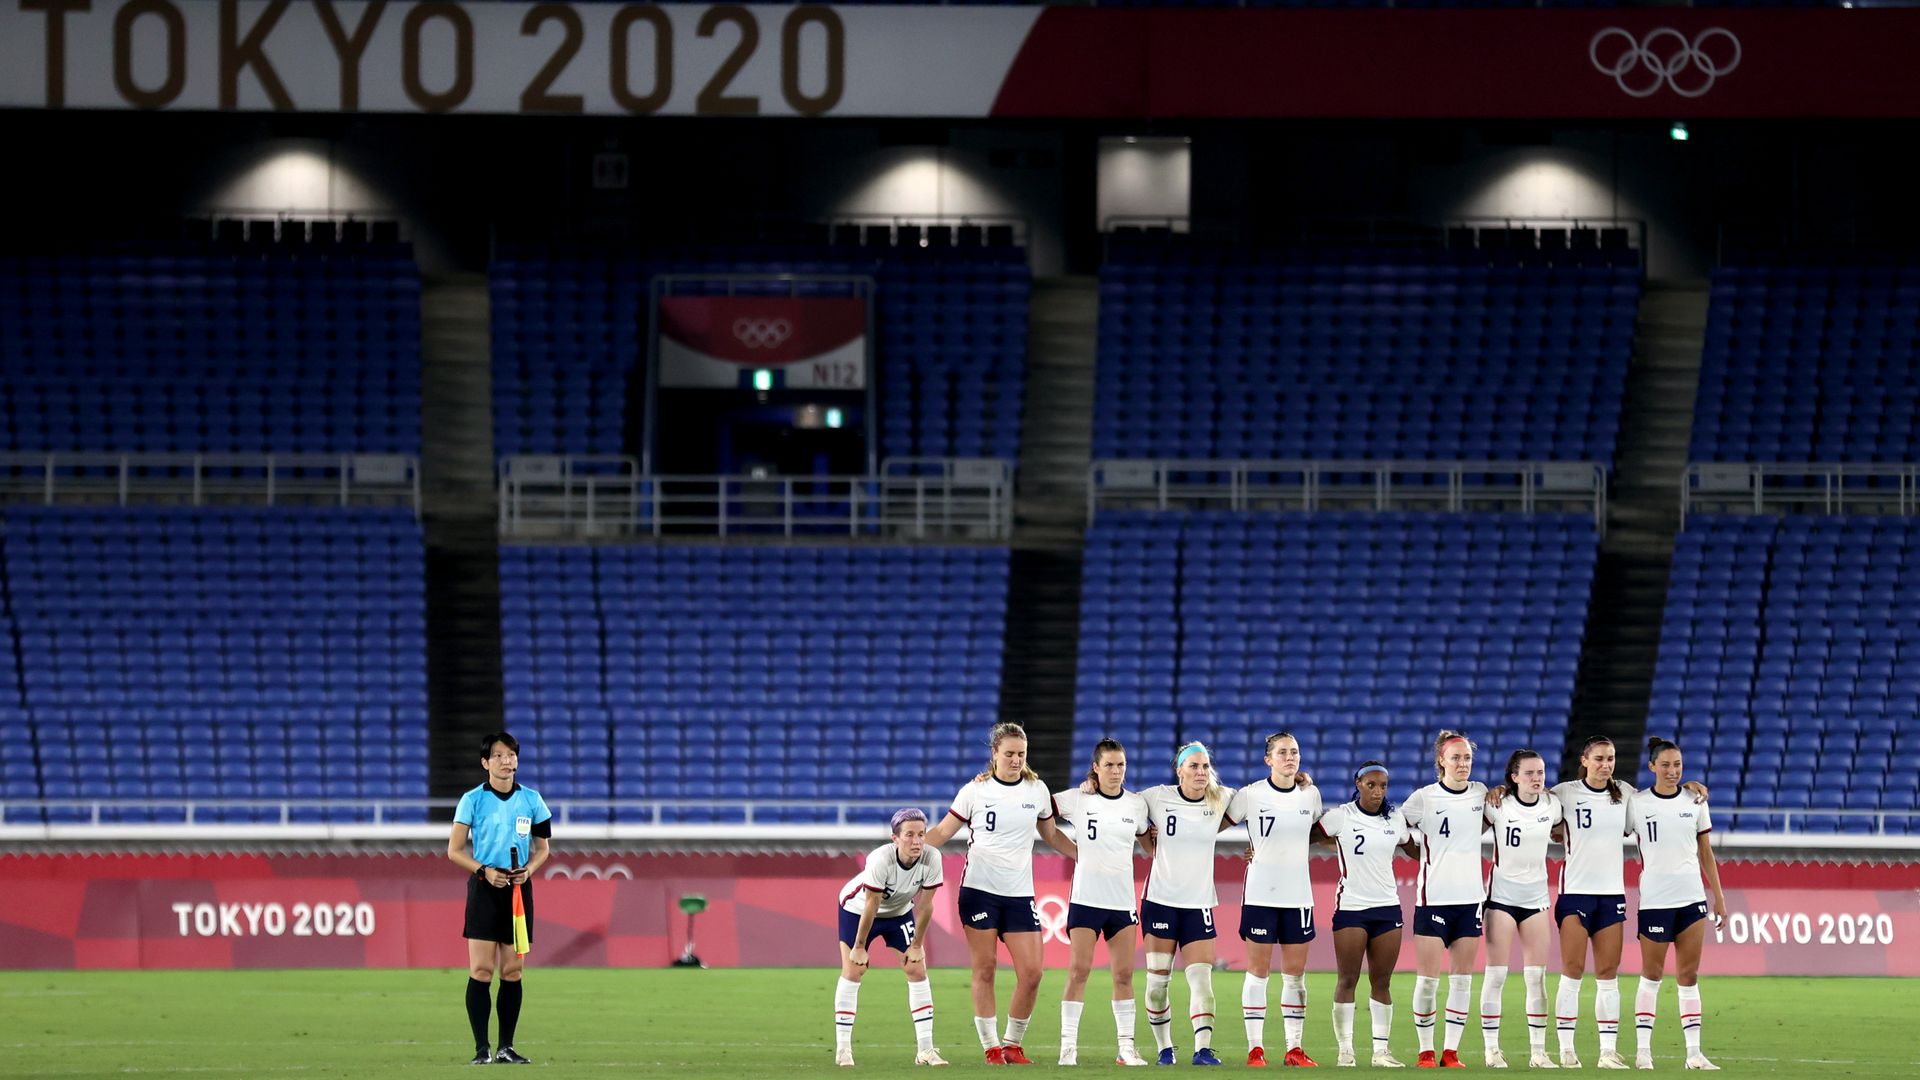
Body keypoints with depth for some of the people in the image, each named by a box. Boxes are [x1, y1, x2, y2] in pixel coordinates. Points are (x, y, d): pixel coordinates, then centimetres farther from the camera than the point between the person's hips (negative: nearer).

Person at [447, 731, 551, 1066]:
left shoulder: (531, 800, 6)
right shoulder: (473, 800, -1)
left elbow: (542, 847, 15)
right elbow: (454, 850, 0)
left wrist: (528, 869, -6)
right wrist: (485, 871, -15)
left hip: (518, 888, 3)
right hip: (484, 888, -3)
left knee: (513, 970, 3)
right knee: (481, 970, -8)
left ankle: (507, 1046, 8)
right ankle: (481, 1048, -6)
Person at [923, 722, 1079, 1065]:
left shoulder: (1037, 790, 6)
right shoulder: (975, 791, -1)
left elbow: (1051, 835, 21)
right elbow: (942, 832, 3)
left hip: (1019, 894, 2)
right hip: (979, 891, -2)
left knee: (1031, 973, -5)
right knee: (984, 970, -2)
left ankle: (1013, 1044, 11)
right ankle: (991, 1046, 6)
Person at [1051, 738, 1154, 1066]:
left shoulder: (1137, 805, 7)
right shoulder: (1077, 799, -3)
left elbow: (1149, 839, 21)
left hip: (1123, 900, 3)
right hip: (1086, 899, -3)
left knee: (1124, 974, 4)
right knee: (1079, 970, -7)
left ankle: (1127, 1046, 10)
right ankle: (1068, 1045, -4)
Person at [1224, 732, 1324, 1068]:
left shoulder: (1310, 795, 5)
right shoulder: (1251, 795, -6)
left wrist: (1292, 844, 8)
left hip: (1298, 895, 4)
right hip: (1261, 893, -4)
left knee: (1295, 972, 5)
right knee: (1258, 970, -1)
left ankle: (1295, 1047, 10)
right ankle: (1255, 1048, 3)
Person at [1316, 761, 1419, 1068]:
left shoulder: (1396, 819, 7)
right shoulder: (1340, 817, -5)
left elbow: (1415, 851, 19)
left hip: (1387, 907, 3)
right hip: (1350, 905, -3)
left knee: (1381, 982, 5)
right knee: (1347, 980, -3)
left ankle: (1381, 1049, 8)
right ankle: (1345, 1051, 0)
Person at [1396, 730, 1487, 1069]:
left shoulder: (1481, 793, 6)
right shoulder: (1424, 798, -5)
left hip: (1470, 899, 4)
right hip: (1433, 898, -4)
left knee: (1462, 978, 4)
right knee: (1428, 978, -4)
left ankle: (1451, 1051, 9)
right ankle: (1426, 1051, 7)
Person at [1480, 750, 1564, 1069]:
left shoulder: (1552, 804, 1)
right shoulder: (1498, 805, -9)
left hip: (1536, 895, 4)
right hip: (1501, 894, -4)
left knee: (1537, 976, 3)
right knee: (1496, 973, -5)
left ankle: (1538, 1051, 7)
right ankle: (1492, 1049, 0)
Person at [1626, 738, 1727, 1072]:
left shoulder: (1695, 802, 7)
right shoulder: (1636, 803, -1)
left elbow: (1705, 852, 13)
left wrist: (1719, 896, 11)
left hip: (1692, 897, 3)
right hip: (1654, 898, -3)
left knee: (1689, 975, 4)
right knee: (1651, 975, 2)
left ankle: (1694, 1051, 5)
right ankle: (1642, 1050, 7)